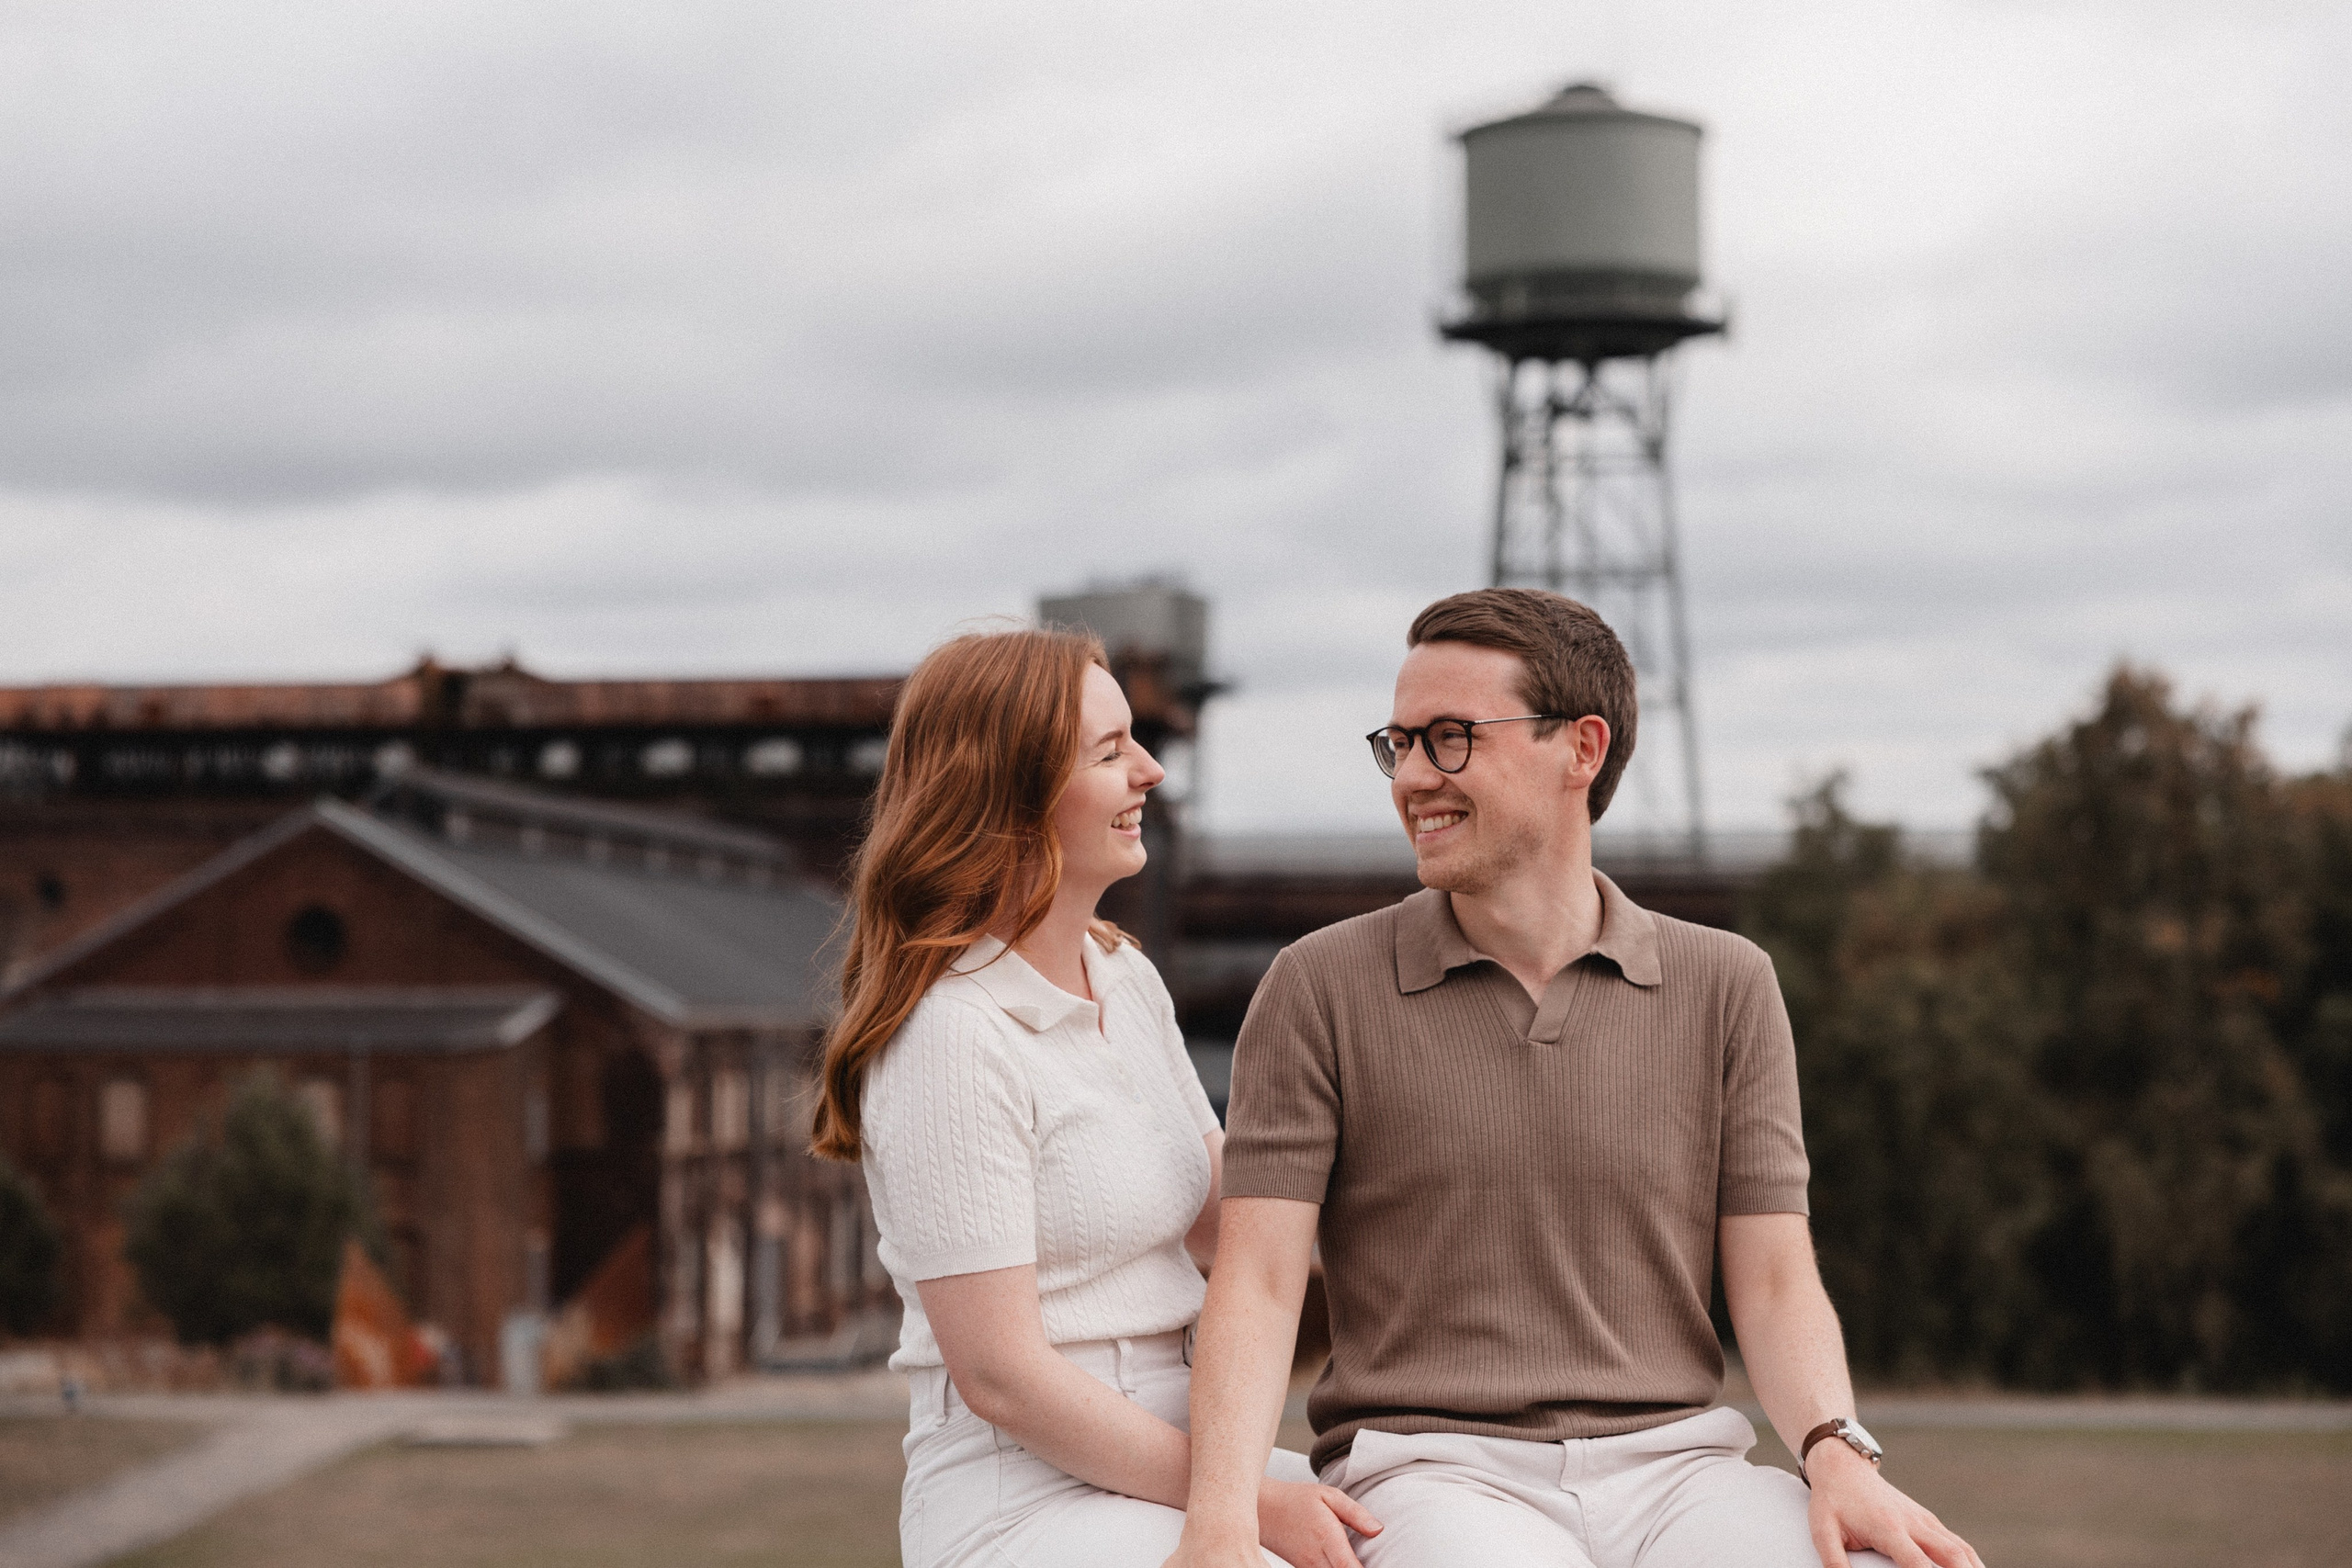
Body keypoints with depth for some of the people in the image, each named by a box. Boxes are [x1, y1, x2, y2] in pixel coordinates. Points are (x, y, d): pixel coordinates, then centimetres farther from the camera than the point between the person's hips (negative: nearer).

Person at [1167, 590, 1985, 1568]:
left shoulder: (1725, 986, 11)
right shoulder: (1321, 990, 5)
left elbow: (1776, 1285, 8)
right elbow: (1258, 1280, -3)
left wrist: (1838, 1453, -14)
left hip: (1674, 1463, 3)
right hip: (1433, 1469, -2)